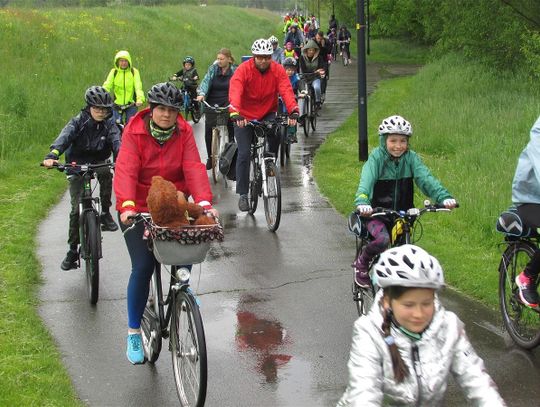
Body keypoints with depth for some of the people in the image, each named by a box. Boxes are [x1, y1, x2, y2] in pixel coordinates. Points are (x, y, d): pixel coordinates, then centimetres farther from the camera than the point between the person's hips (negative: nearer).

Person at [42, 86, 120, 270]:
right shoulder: (78, 122, -12)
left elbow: (116, 141, -23)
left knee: (106, 172, -35)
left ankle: (105, 213, -17)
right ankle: (72, 250, 4)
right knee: (76, 208, -7)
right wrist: (51, 155, -48)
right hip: (77, 165, -1)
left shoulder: (109, 124, -7)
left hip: (98, 163, 1)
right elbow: (64, 137, -29)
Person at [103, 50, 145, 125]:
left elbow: (138, 87, -13)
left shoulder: (134, 72, -2)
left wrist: (140, 99, -32)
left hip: (131, 105, -1)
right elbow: (107, 86, -10)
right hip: (117, 104, 1)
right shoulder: (113, 72, 0)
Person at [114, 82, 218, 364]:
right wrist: (127, 205, -41)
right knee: (143, 266, -12)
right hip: (138, 209, -3)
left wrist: (204, 202, -32)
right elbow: (126, 171, -25)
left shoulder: (184, 133, -5)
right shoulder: (134, 132, -13)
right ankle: (133, 333, 3)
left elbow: (194, 168, -16)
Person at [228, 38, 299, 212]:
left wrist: (293, 111, -40)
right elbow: (235, 92, -32)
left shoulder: (277, 70, -10)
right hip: (245, 116, -1)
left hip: (268, 113, 2)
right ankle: (243, 194, 2)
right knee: (244, 154, -8)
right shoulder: (243, 70, -18)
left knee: (276, 133, -30)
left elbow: (286, 90, -23)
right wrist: (235, 113, -49)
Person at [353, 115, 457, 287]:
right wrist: (362, 202, -46)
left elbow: (425, 178, -16)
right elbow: (366, 180, -26)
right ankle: (361, 263, -1)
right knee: (383, 239, -29)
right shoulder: (377, 157, -11)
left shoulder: (411, 158, -3)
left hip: (403, 213, 4)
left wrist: (443, 196, -34)